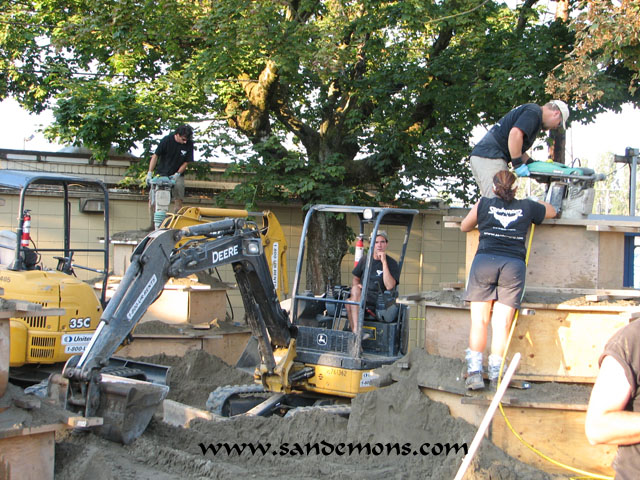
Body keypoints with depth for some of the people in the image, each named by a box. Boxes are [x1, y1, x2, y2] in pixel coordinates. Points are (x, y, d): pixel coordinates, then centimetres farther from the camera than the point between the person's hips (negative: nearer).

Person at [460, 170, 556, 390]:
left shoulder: (484, 204, 14)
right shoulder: (527, 207, 16)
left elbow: (464, 226, 27)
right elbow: (551, 211, 36)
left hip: (484, 261, 0)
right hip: (514, 265, 0)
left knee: (479, 320, 2)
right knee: (502, 323, 1)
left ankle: (474, 371, -2)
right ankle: (495, 372, 3)